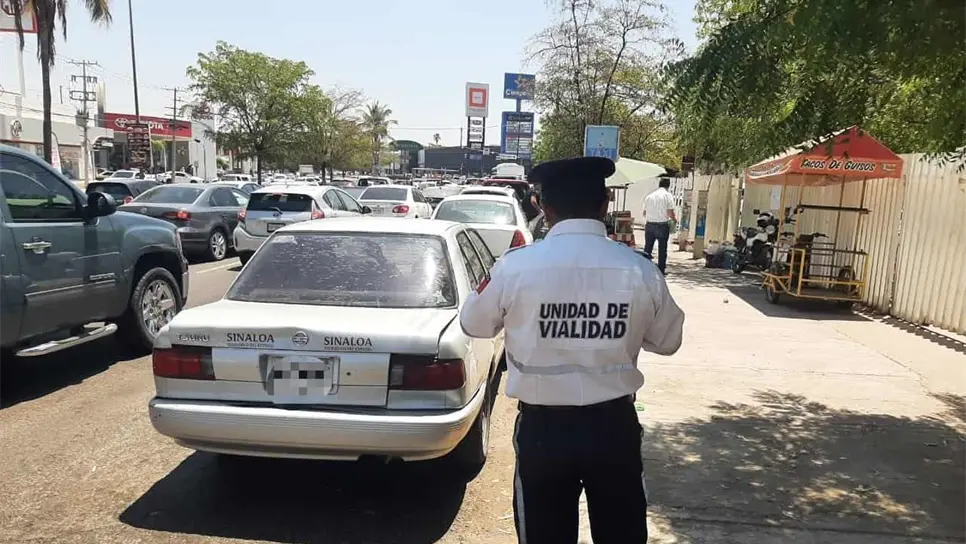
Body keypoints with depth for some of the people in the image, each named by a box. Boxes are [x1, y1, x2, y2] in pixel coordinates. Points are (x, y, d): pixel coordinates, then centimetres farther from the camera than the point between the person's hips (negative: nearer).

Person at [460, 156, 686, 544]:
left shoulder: (516, 266, -14)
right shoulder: (641, 271, -9)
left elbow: (474, 323, 4)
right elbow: (668, 340, 8)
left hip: (542, 427, -1)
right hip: (614, 425, 1)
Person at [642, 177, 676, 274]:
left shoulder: (649, 196, 7)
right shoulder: (667, 195, -6)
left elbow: (644, 212, 9)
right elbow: (670, 213, -12)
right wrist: (674, 219, 8)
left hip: (649, 224, 3)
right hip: (662, 225, -3)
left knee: (648, 247, 10)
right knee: (662, 248, 7)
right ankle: (661, 269, 11)